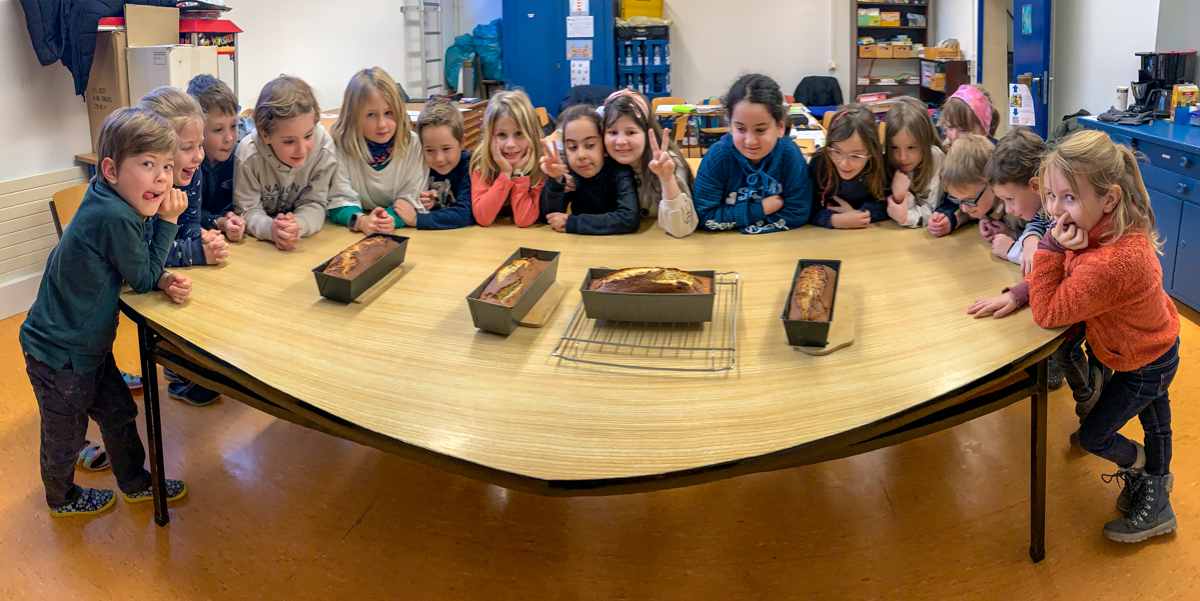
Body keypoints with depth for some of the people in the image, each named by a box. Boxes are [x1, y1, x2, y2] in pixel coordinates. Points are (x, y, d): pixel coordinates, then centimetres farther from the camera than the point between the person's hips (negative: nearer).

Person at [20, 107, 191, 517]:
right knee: (65, 436, 16)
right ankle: (62, 498, 41)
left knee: (118, 413, 22)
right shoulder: (114, 218, -32)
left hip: (88, 343, 8)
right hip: (58, 353, -8)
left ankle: (136, 483, 41)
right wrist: (168, 222, -18)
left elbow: (138, 269, 7)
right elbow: (143, 279, -19)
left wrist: (165, 280, -14)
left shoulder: (118, 206, -3)